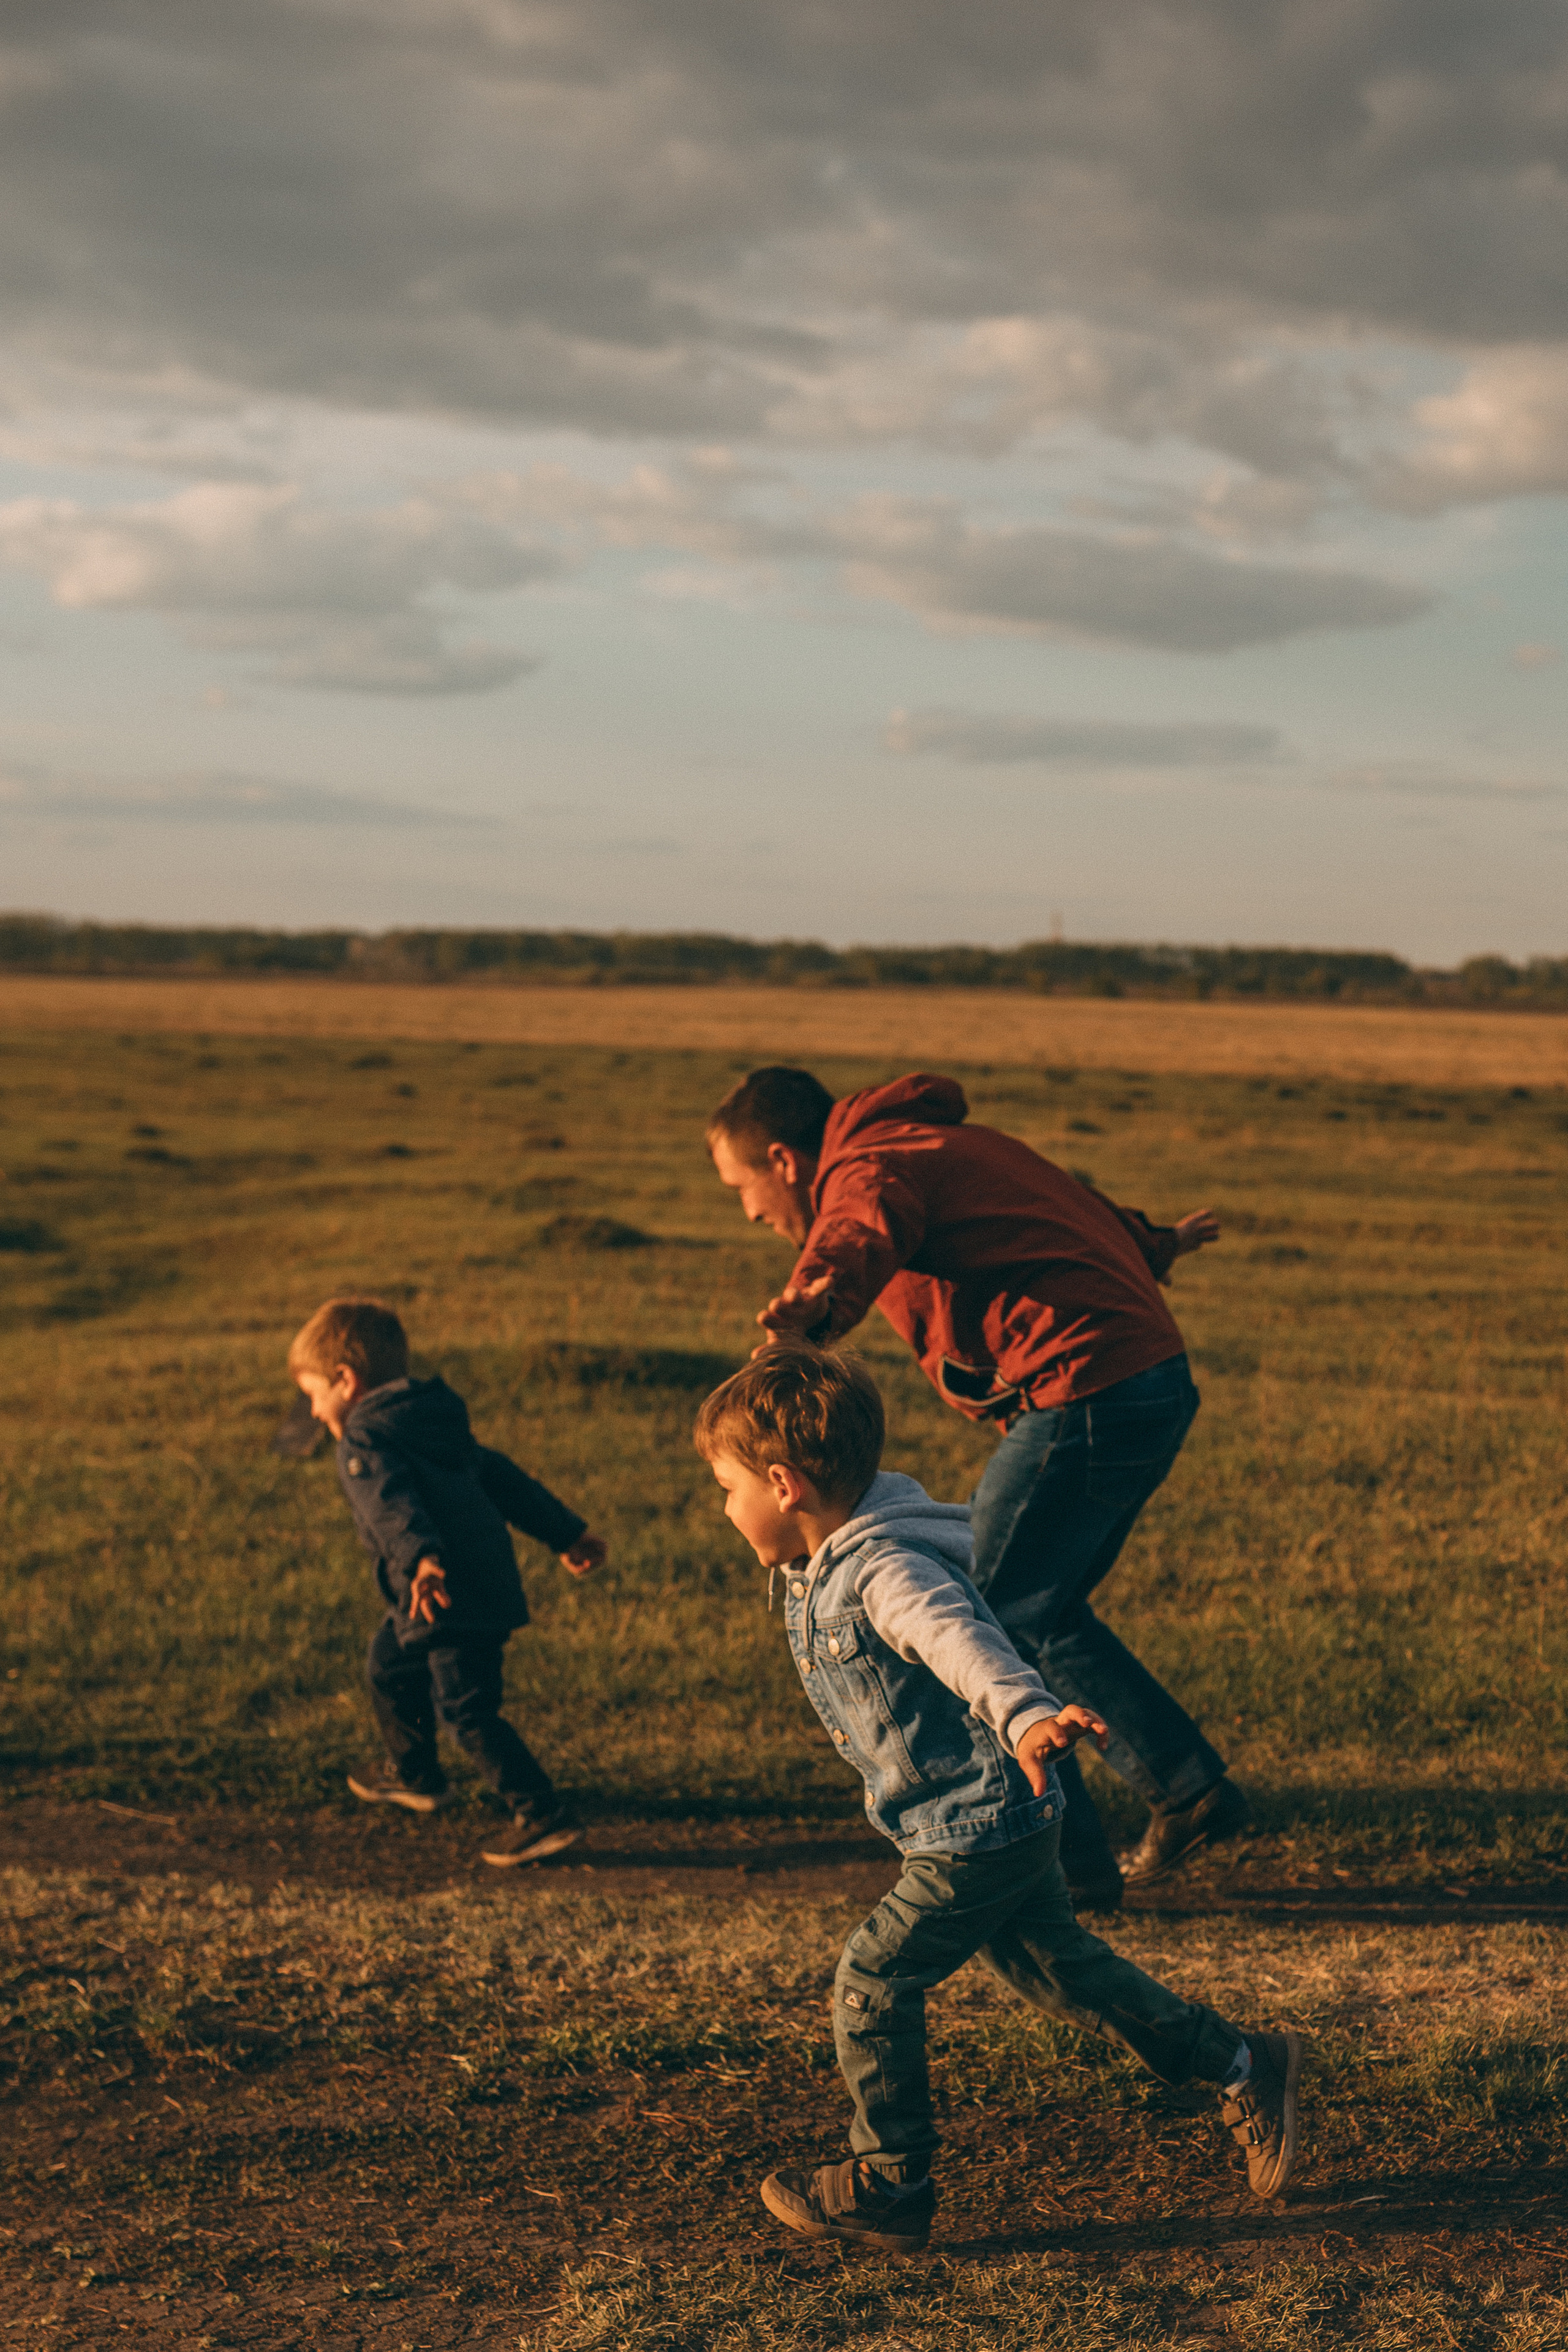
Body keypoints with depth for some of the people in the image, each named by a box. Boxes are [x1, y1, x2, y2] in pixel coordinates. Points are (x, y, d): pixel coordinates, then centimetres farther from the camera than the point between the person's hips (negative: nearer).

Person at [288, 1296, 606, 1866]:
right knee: (389, 1668, 29)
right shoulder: (438, 1423, 18)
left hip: (453, 1598, -10)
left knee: (467, 1710, -11)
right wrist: (567, 1535, 25)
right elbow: (503, 1478, 21)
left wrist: (421, 1560, -48)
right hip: (490, 1583, 10)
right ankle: (413, 1774, 47)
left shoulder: (363, 1441, -11)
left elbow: (391, 1502, -31)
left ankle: (541, 1815, -14)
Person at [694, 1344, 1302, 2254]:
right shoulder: (824, 1568, 4)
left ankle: (889, 2186, 13)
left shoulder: (887, 1574, -27)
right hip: (996, 1827, 10)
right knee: (1060, 1966, 19)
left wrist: (1025, 1714, -64)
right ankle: (1243, 2069, 30)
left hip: (983, 1828, -10)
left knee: (873, 1982, -2)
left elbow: (965, 1642, -47)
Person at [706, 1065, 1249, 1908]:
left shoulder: (869, 1171, -10)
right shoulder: (941, 1145, 22)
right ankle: (1190, 1788, 25)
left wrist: (813, 1305, -59)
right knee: (1039, 1614, 21)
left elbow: (860, 1239, -37)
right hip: (1154, 1380, 10)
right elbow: (1076, 1207, 38)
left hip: (1085, 1394, -10)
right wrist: (1153, 1246, 58)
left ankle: (1066, 1862, 6)